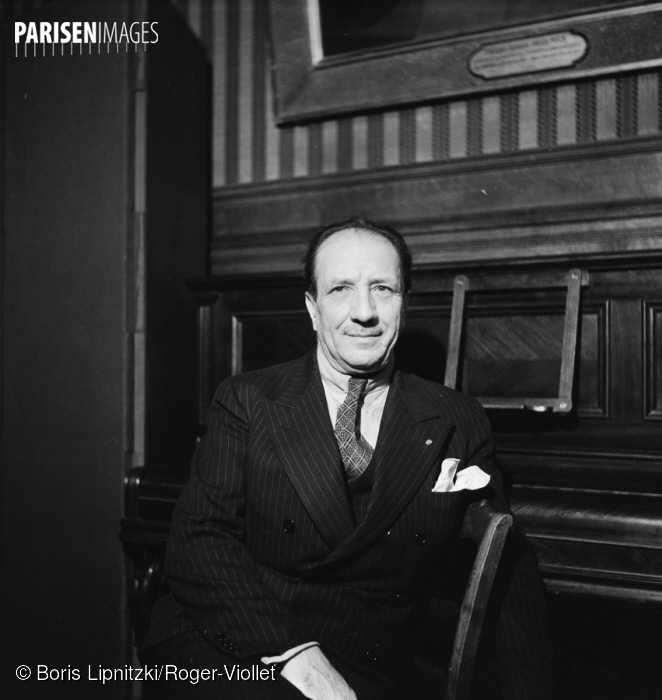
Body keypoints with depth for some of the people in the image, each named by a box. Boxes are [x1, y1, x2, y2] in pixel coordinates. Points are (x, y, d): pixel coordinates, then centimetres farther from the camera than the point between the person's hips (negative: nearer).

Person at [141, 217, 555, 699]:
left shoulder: (458, 425, 7)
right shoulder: (246, 402, 4)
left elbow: (508, 575, 8)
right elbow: (200, 537, -4)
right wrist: (289, 651, -17)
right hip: (232, 649, -2)